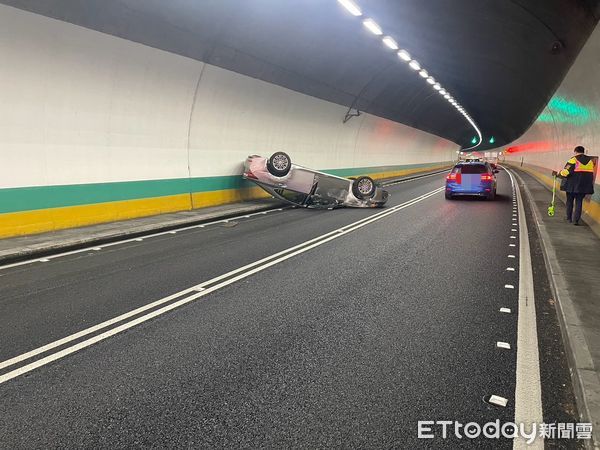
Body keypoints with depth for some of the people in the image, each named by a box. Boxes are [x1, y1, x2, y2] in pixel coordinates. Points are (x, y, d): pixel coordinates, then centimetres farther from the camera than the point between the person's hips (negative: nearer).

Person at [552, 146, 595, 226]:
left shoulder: (573, 160, -9)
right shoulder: (590, 161, 8)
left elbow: (566, 172, -15)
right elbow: (591, 174, 10)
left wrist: (558, 174, 1)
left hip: (572, 185, -3)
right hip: (584, 185, 3)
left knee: (570, 201, 12)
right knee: (579, 202, 7)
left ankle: (569, 218, 21)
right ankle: (576, 220, 0)